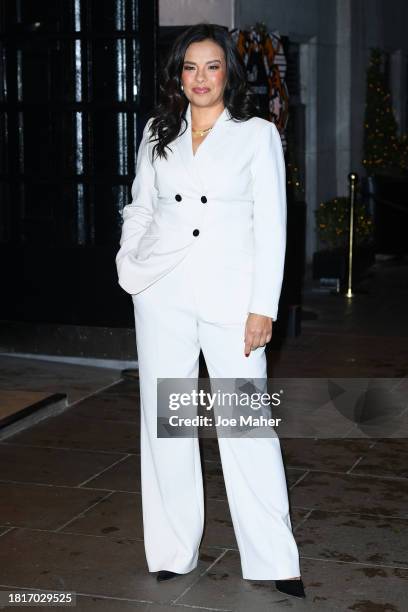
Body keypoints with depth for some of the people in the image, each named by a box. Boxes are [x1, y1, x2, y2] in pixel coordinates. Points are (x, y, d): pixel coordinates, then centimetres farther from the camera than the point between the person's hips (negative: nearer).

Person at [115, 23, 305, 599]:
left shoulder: (258, 135, 2)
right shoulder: (159, 133, 12)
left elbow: (270, 225, -2)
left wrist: (263, 307, -8)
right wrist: (129, 264, 4)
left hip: (231, 292, -3)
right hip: (163, 293, 3)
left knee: (247, 422, -6)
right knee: (165, 421, 6)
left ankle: (274, 562, 2)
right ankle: (173, 552, 17)